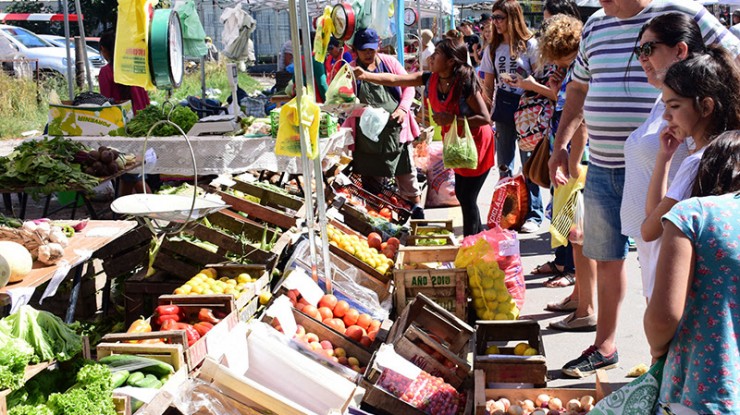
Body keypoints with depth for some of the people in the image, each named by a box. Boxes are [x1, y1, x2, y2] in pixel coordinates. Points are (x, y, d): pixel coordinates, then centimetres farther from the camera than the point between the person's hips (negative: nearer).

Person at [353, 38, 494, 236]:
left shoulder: (465, 84, -27)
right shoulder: (430, 79, -8)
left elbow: (485, 118, -25)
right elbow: (395, 80, -12)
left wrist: (453, 119, -32)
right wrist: (365, 75, -23)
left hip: (476, 144, -8)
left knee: (467, 198, -4)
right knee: (461, 194, 16)